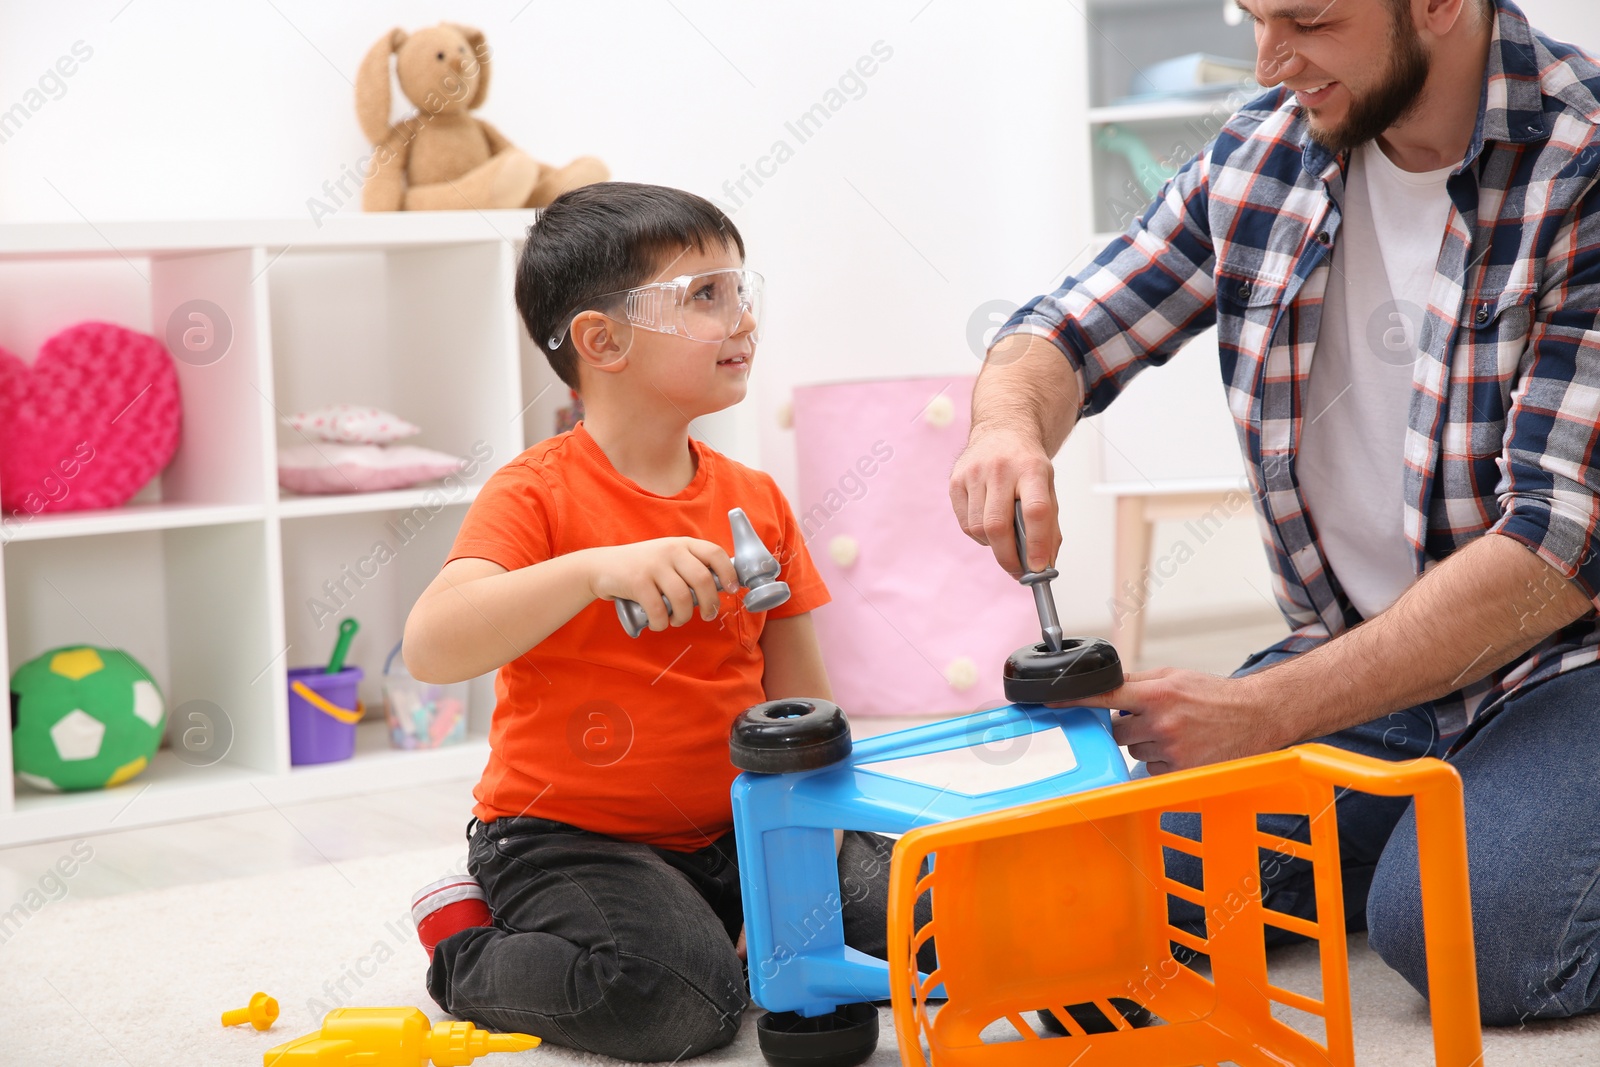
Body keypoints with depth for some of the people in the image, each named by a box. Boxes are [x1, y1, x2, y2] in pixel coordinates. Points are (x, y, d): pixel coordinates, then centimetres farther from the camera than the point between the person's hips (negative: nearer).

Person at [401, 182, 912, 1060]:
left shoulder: (756, 503, 7)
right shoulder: (537, 495, -11)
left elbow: (801, 707, 8)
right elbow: (430, 649, -28)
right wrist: (594, 569, -39)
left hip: (729, 834, 6)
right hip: (568, 836, -5)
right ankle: (465, 949, -1)